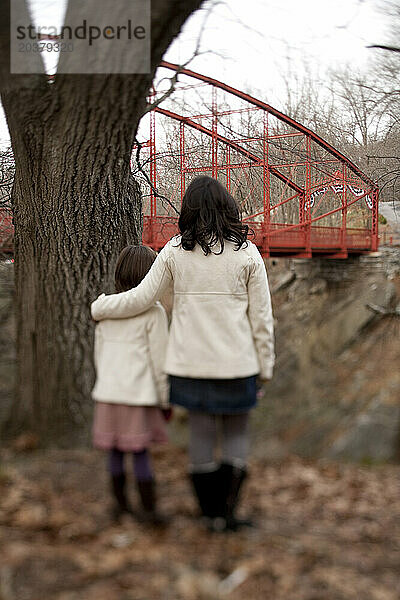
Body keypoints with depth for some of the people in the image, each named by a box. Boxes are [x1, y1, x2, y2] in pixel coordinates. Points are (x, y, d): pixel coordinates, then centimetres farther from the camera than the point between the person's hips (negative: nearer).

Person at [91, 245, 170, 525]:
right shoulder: (154, 312, -8)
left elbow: (99, 354, 13)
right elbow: (159, 360, -7)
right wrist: (166, 400, 2)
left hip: (108, 393, 5)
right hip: (139, 394, -4)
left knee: (116, 450, 12)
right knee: (140, 450, 2)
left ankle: (121, 502, 24)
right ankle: (149, 508, 8)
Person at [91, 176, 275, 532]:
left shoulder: (175, 251, -2)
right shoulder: (246, 252, -4)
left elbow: (141, 299, 1)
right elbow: (261, 316, -3)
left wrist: (100, 307, 18)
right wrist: (265, 364, 7)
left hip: (191, 361, 2)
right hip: (237, 362, -1)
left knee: (202, 434, 11)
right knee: (237, 434, 13)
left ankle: (213, 513, 19)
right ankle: (228, 507, 1)